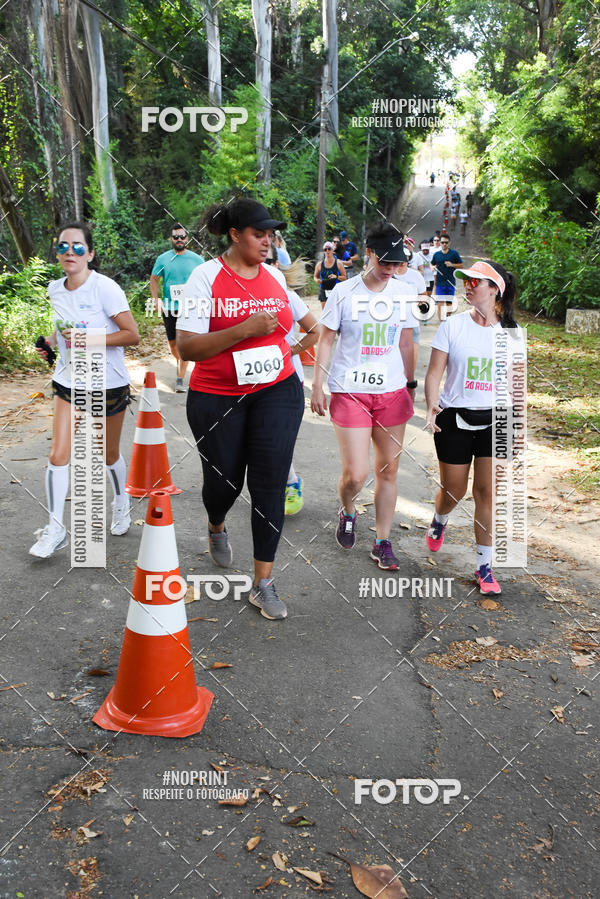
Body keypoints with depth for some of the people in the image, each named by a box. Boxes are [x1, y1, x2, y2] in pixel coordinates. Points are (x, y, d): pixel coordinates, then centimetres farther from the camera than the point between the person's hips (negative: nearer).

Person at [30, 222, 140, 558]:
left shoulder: (105, 288, -16)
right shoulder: (55, 290, 3)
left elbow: (132, 335, -17)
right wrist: (52, 341, 1)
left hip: (108, 384, -4)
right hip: (69, 382, 4)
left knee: (109, 455, 13)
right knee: (58, 455, -5)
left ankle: (122, 503, 41)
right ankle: (55, 530, 5)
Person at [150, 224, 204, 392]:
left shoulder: (197, 259, 2)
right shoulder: (163, 259, 4)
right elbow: (154, 279, 13)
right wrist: (156, 301, 2)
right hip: (169, 308, 2)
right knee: (172, 343, 12)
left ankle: (180, 379, -5)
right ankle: (180, 363, 41)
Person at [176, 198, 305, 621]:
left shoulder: (275, 275, 6)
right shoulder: (207, 276, -10)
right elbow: (187, 347, -19)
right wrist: (245, 329, -26)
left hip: (277, 392, 3)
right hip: (217, 399, -3)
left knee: (270, 485, -4)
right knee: (224, 481, 12)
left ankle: (263, 582, 7)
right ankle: (217, 527, 50)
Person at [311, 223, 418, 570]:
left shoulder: (404, 294, 6)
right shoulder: (344, 292, -5)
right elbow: (326, 340, 1)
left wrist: (411, 385, 17)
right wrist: (317, 386, 0)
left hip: (392, 392, 4)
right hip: (350, 393, -3)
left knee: (389, 469, 7)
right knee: (355, 474, -7)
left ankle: (383, 542, 21)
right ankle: (348, 513, 28)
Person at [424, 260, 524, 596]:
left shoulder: (512, 330, 1)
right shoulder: (453, 326, -4)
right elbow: (435, 372, -4)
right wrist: (432, 406, -21)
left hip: (494, 420, 1)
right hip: (454, 419, -1)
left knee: (488, 491, -2)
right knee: (454, 489, 10)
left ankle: (485, 566, 9)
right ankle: (440, 521, 46)